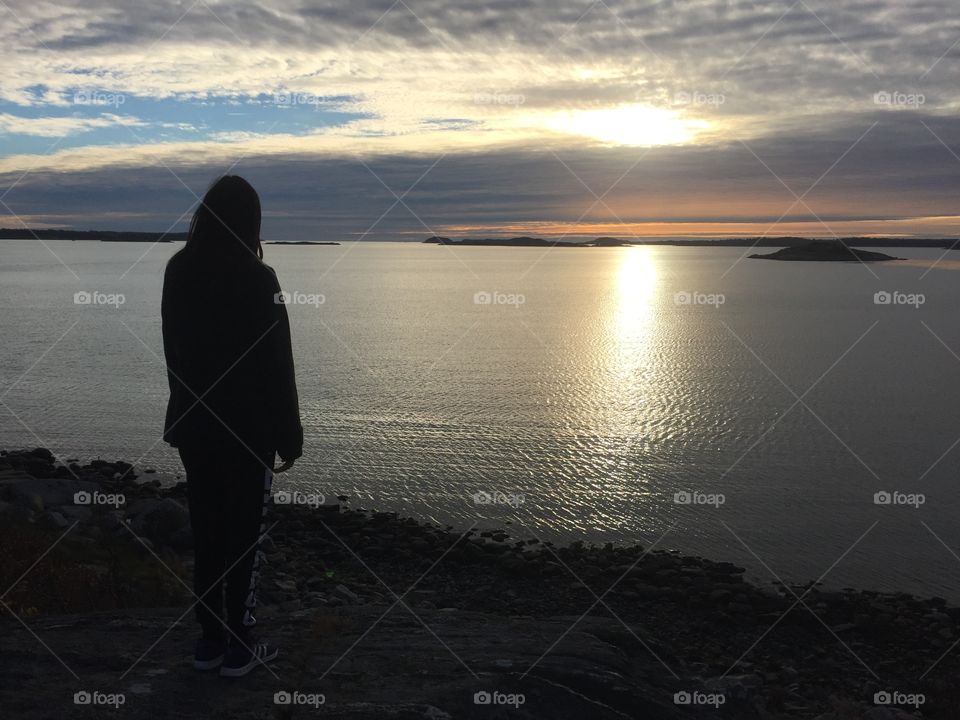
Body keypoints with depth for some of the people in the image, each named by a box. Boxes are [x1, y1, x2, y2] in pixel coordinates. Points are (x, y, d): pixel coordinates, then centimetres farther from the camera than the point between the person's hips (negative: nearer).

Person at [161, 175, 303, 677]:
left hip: (193, 424, 5)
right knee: (245, 533, 5)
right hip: (248, 427, -5)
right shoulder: (257, 278, -16)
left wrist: (191, 410, 16)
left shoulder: (177, 272, 1)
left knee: (206, 530, 14)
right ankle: (239, 647, 12)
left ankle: (209, 640, 22)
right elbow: (277, 363, -13)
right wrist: (289, 436, -5)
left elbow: (174, 352, 8)